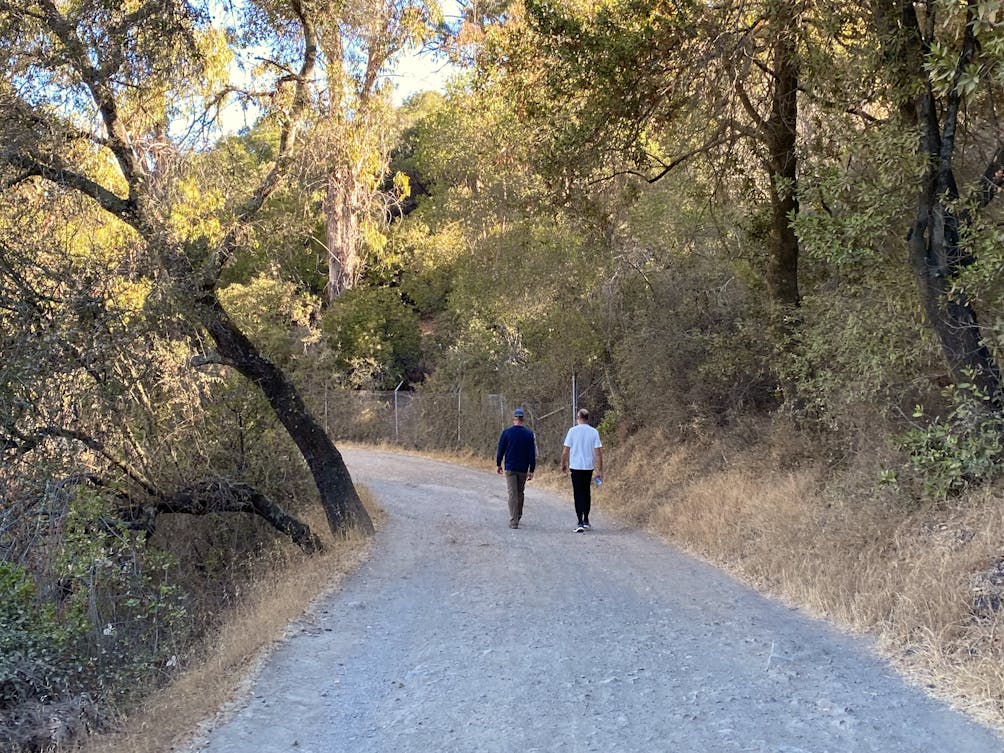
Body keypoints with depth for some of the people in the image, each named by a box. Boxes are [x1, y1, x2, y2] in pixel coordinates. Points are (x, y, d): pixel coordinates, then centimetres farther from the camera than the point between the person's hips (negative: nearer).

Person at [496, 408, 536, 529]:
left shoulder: (507, 432, -5)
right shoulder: (529, 434, -2)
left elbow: (500, 450, 1)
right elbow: (532, 454, -2)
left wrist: (499, 464, 15)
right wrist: (531, 470, 2)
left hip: (510, 468, -2)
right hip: (523, 469, 2)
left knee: (513, 494, -2)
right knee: (520, 493, 18)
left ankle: (513, 521, -8)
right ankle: (518, 517, 30)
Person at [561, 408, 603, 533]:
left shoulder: (573, 431, -7)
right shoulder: (594, 432, -1)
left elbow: (565, 450, -5)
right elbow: (598, 452, -3)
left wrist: (563, 464, 10)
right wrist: (600, 470, 2)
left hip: (575, 466, -3)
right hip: (589, 466, 3)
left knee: (578, 494, 0)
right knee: (586, 493, 17)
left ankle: (580, 522, -9)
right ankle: (586, 521, 23)